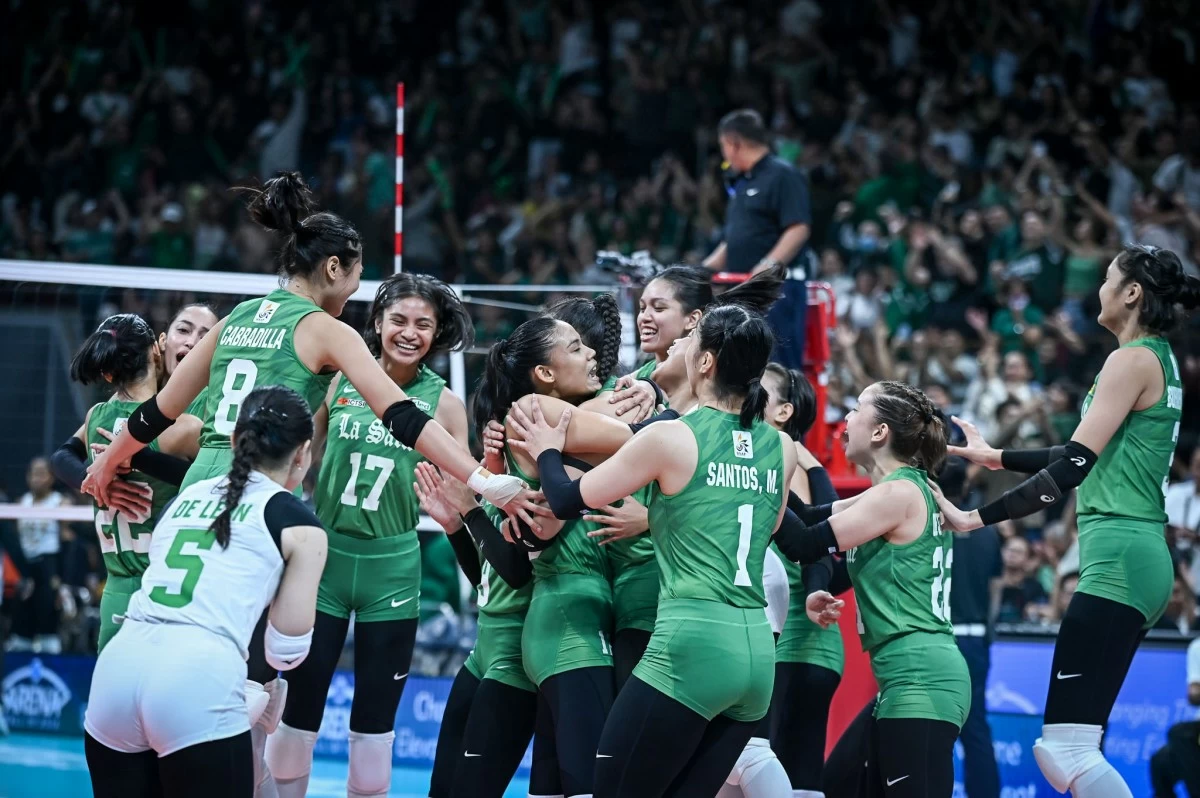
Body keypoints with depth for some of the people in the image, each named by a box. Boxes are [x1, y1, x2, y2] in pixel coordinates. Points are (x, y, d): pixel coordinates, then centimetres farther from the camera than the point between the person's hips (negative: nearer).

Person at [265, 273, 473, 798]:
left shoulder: (443, 403, -2)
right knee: (299, 710, 1)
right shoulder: (340, 382, -1)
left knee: (374, 722, 6)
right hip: (326, 556, 0)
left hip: (392, 568, 0)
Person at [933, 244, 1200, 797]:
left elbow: (1073, 467, -16)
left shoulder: (1133, 360, -9)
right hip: (1141, 559, 10)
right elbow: (1095, 458, 29)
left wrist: (977, 518, -16)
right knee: (1062, 751, 7)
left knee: (1066, 750, -17)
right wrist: (996, 457, 35)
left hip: (1120, 558, -10)